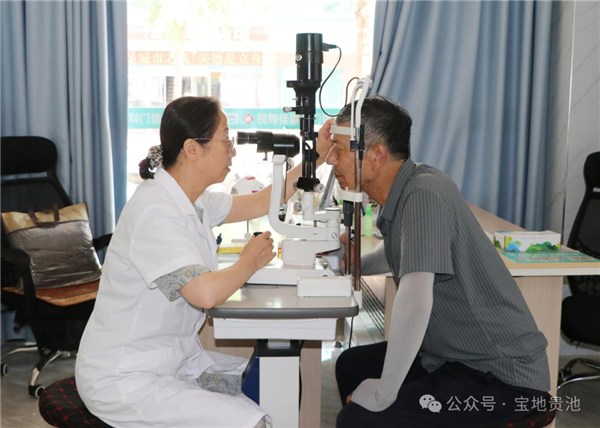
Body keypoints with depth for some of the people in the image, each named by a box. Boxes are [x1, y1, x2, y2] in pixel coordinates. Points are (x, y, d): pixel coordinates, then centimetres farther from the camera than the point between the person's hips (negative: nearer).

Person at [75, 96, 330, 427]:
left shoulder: (191, 199, 3)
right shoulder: (155, 213, -26)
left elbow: (258, 204, 16)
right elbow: (206, 293, -35)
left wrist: (317, 158, 11)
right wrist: (250, 262, -15)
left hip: (173, 359, 9)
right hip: (125, 380, -9)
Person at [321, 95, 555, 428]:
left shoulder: (423, 194, -24)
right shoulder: (403, 192, 4)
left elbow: (415, 302, -34)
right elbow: (395, 257, 25)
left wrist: (383, 394, -25)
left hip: (501, 376, -9)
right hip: (460, 356, 9)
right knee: (351, 365, 18)